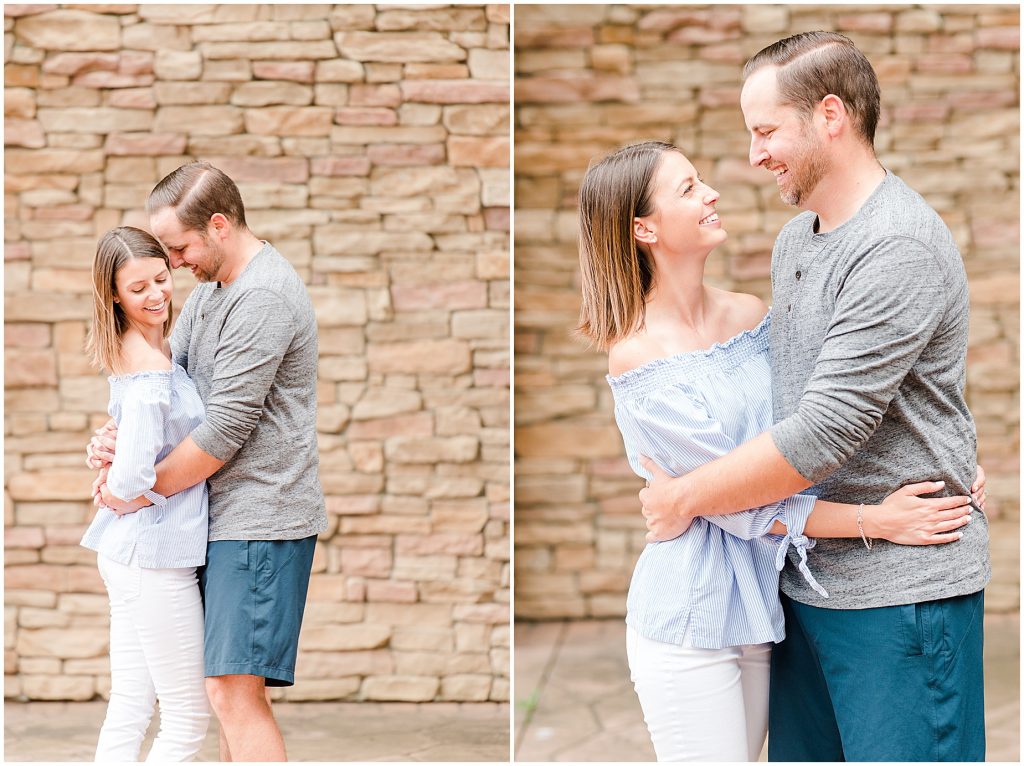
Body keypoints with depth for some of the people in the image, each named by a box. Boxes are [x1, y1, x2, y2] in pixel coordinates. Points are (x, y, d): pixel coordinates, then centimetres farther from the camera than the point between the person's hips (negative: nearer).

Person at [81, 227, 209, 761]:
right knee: (188, 716, 2)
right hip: (155, 554, -9)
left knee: (129, 709, 13)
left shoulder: (152, 349, 8)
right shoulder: (149, 368, -21)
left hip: (125, 552, 9)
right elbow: (130, 480, -28)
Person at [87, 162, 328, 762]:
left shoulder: (262, 298, -18)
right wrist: (120, 435, -4)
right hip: (229, 515, 10)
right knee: (233, 683, 14)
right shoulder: (214, 286, 15)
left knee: (235, 690, -13)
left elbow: (226, 430, -20)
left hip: (261, 517, -10)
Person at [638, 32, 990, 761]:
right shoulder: (794, 240, 12)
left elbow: (824, 433, -23)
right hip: (807, 577, 9)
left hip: (901, 590, -9)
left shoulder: (900, 249, -19)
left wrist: (684, 497, -13)